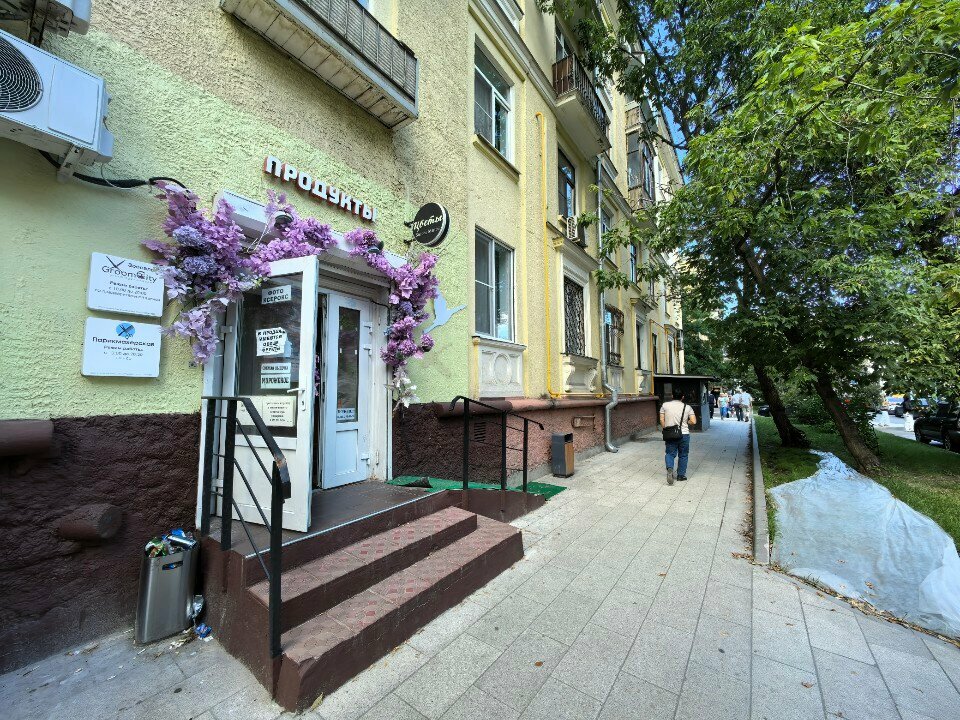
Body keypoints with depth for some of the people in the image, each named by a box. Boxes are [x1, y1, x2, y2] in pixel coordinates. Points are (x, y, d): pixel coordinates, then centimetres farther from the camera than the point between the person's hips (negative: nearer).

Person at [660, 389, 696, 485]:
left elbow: (662, 420, -1)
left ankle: (669, 468, -15)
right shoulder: (687, 407, -1)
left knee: (670, 453, 10)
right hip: (684, 434, 0)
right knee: (683, 455, 13)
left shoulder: (665, 405, 0)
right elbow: (693, 421, -6)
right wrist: (685, 422, 13)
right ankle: (681, 475, 19)